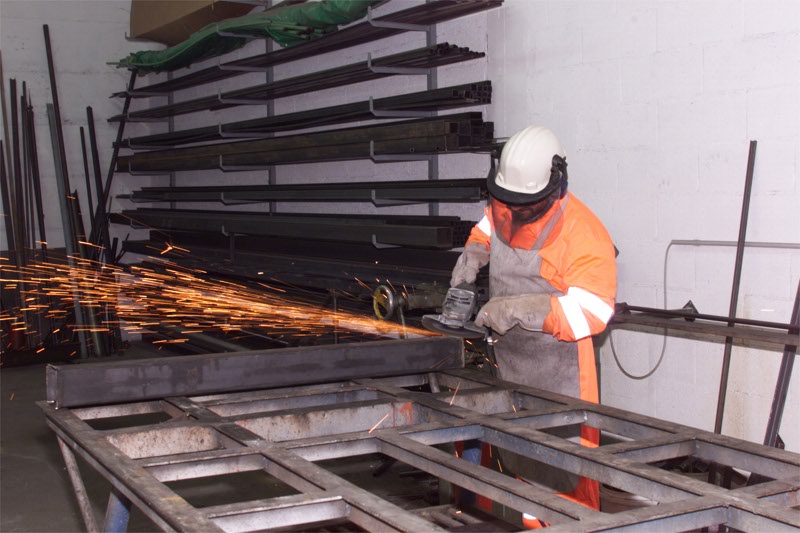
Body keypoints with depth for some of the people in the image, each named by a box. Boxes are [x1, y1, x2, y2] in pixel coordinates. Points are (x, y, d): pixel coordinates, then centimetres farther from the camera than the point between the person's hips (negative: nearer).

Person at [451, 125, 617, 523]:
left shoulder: (583, 235, -23)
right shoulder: (504, 207, -1)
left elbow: (592, 311, -28)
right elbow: (487, 227, 24)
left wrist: (517, 308, -31)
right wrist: (474, 252, 1)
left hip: (556, 368, -7)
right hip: (509, 357, 7)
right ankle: (531, 522, 31)